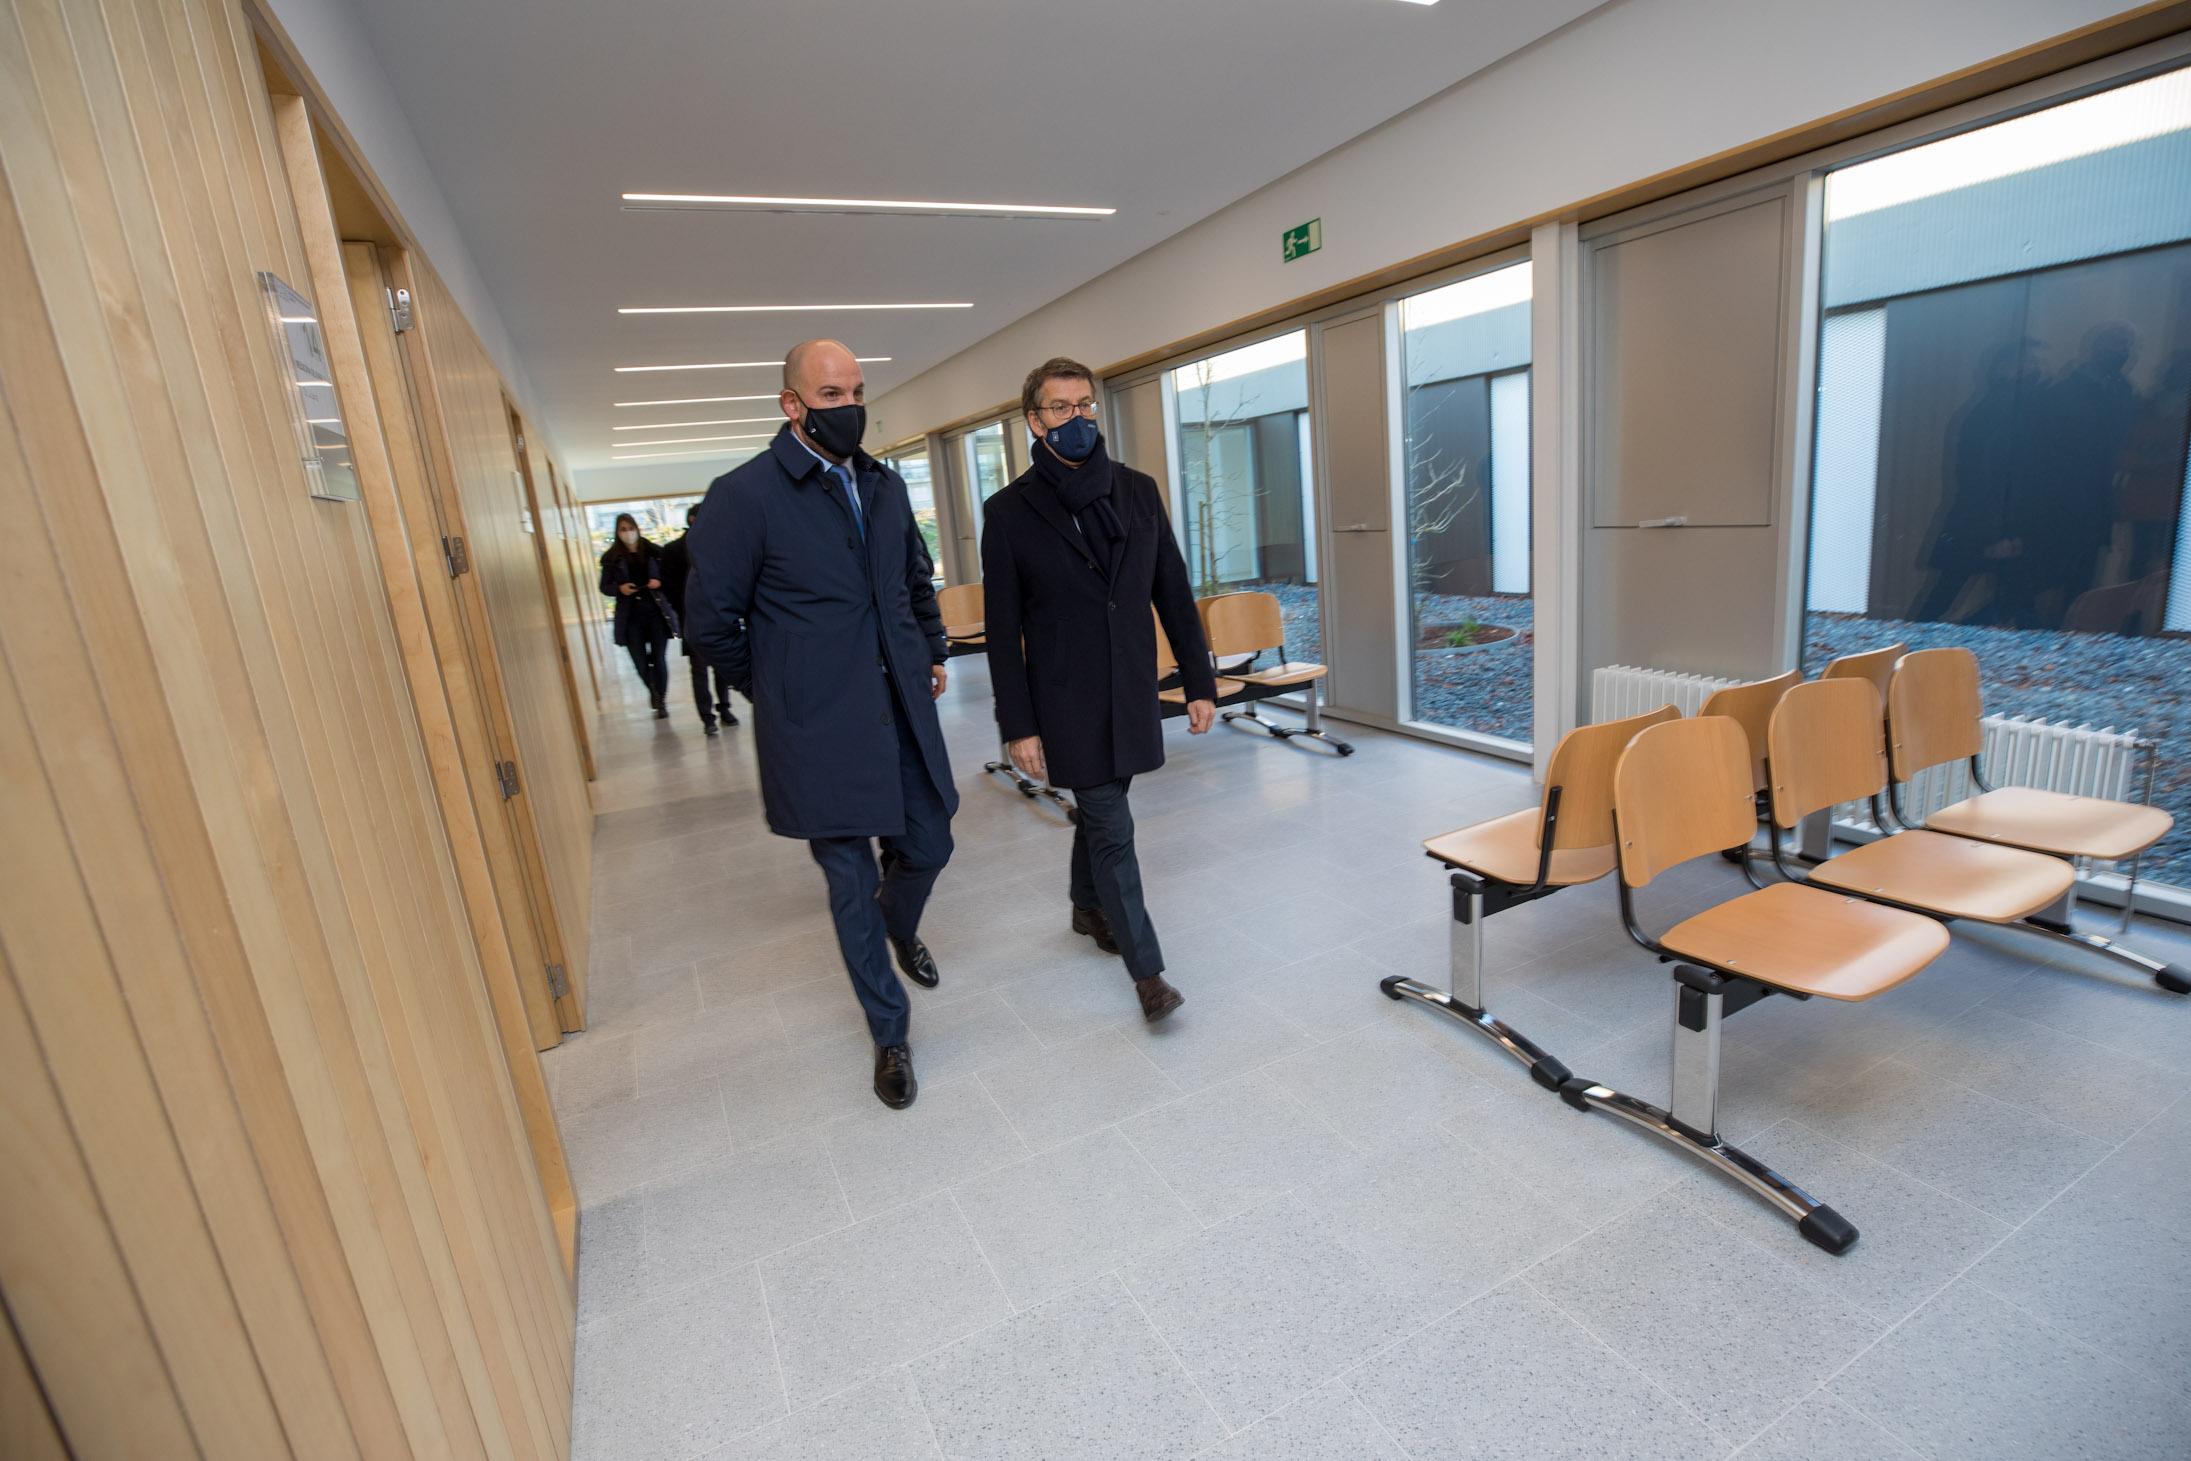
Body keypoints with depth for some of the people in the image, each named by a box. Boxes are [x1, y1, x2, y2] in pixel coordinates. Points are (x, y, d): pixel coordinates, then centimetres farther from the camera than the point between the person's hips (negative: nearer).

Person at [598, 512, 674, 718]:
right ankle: (653, 691, 32)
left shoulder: (654, 551, 2)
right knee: (640, 662, 2)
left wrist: (660, 582, -11)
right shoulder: (611, 558, 3)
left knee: (659, 659, -2)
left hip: (656, 612, 0)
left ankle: (661, 700, 15)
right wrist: (619, 588, -12)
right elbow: (604, 586, 7)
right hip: (630, 616, 1)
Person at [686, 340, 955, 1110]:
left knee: (927, 848, 13)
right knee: (851, 884, 5)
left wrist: (932, 652, 19)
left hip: (903, 712, 5)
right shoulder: (743, 495, -10)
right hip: (822, 732, -5)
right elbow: (713, 622, -5)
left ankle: (900, 926, 50)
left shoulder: (884, 485, 9)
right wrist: (777, 691, 3)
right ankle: (890, 1033, 25)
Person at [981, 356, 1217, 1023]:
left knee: (1098, 811, 19)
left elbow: (1174, 593, 6)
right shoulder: (1010, 511, -6)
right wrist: (1018, 725, -9)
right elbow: (1002, 629, -6)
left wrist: (1200, 682, 3)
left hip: (1133, 692, 4)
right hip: (1067, 702, -4)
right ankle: (1147, 970, 12)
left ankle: (1088, 906, 45)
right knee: (1112, 829, -2)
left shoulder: (1137, 490, 4)